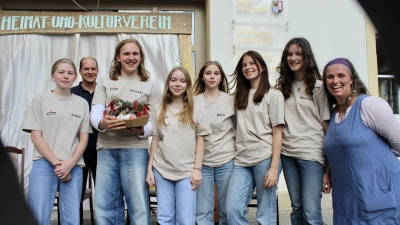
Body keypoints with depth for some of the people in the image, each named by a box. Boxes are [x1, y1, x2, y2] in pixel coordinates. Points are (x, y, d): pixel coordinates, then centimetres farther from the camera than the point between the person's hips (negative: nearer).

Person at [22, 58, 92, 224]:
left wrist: (69, 164, -6)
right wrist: (56, 163, -9)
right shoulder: (41, 99, 6)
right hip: (44, 164, -1)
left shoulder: (82, 104, 11)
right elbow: (35, 136, 0)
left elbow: (84, 138, 7)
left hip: (74, 167, 2)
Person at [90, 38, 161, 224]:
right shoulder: (104, 83, 15)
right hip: (106, 148, 2)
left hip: (135, 148, -2)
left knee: (139, 205, -2)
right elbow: (95, 112, 4)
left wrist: (142, 130, -18)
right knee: (105, 205, 7)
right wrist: (102, 123, -20)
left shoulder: (150, 86, 12)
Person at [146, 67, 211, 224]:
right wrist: (149, 168, 5)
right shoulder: (158, 109, 9)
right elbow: (155, 140, 10)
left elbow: (200, 139, 2)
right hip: (161, 170, 2)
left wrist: (197, 168, -5)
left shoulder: (197, 107, 3)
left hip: (187, 170, -2)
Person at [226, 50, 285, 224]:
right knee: (233, 210, -6)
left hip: (265, 159, -4)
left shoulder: (274, 95, 3)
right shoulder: (240, 96, 18)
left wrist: (274, 167, -12)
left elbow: (277, 133, -3)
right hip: (241, 161, 4)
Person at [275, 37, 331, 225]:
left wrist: (330, 167, -9)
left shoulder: (318, 86, -1)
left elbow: (328, 126, -5)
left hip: (312, 154, -4)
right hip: (288, 154, 4)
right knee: (296, 209, 13)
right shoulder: (283, 87, 12)